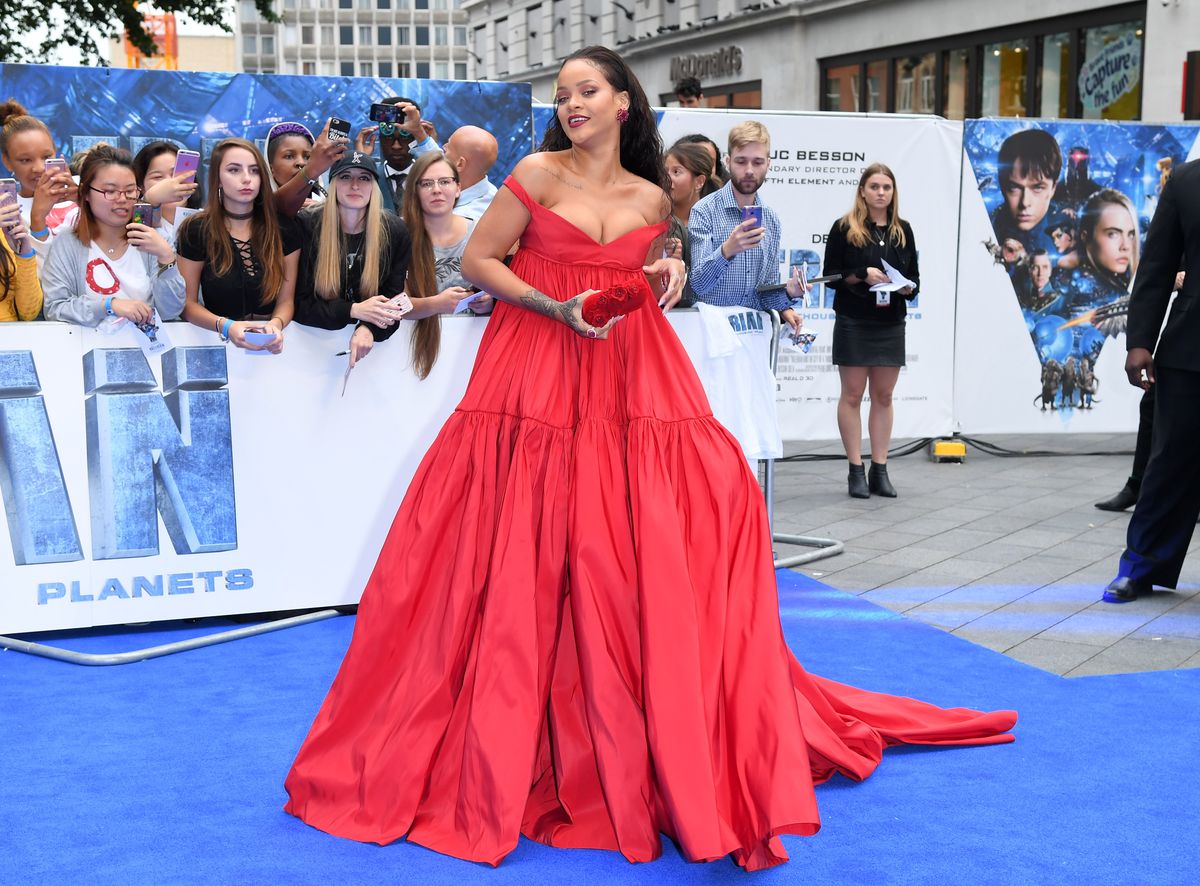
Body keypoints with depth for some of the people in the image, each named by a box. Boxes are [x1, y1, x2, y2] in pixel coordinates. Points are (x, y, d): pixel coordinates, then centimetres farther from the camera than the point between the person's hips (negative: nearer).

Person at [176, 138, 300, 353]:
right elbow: (188, 303, 1)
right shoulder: (196, 230, 1)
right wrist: (225, 326, -17)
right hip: (216, 343, -1)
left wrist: (276, 324, -16)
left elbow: (286, 300, 6)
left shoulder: (283, 229, 5)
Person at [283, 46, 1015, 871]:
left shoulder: (652, 199, 11)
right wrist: (557, 308, -12)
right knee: (529, 558, -4)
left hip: (631, 378, 4)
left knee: (713, 494, -7)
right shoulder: (538, 173, 0)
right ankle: (500, 757, 12)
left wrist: (665, 276, 0)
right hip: (538, 372, -3)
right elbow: (477, 260, -1)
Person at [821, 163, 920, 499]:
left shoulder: (902, 230, 10)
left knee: (883, 396, 6)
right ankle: (856, 471, 6)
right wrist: (862, 276, -17)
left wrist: (908, 287, -8)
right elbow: (831, 274, -3)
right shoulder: (844, 228, -2)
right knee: (852, 395, 1)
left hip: (891, 323, 4)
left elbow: (914, 274, 14)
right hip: (853, 322, -4)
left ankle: (880, 470, 12)